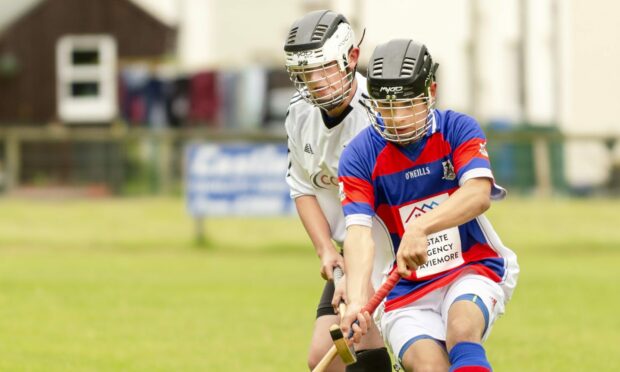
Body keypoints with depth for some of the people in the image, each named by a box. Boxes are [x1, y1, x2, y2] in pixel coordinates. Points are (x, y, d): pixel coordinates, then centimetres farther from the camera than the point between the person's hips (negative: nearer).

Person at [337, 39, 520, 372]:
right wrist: (357, 299, -38)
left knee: (461, 329, -33)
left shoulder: (458, 130, -7)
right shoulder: (360, 156, -7)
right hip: (407, 291, 1)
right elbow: (359, 233, -20)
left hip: (473, 272, -1)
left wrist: (420, 227, -44)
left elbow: (478, 194, -26)